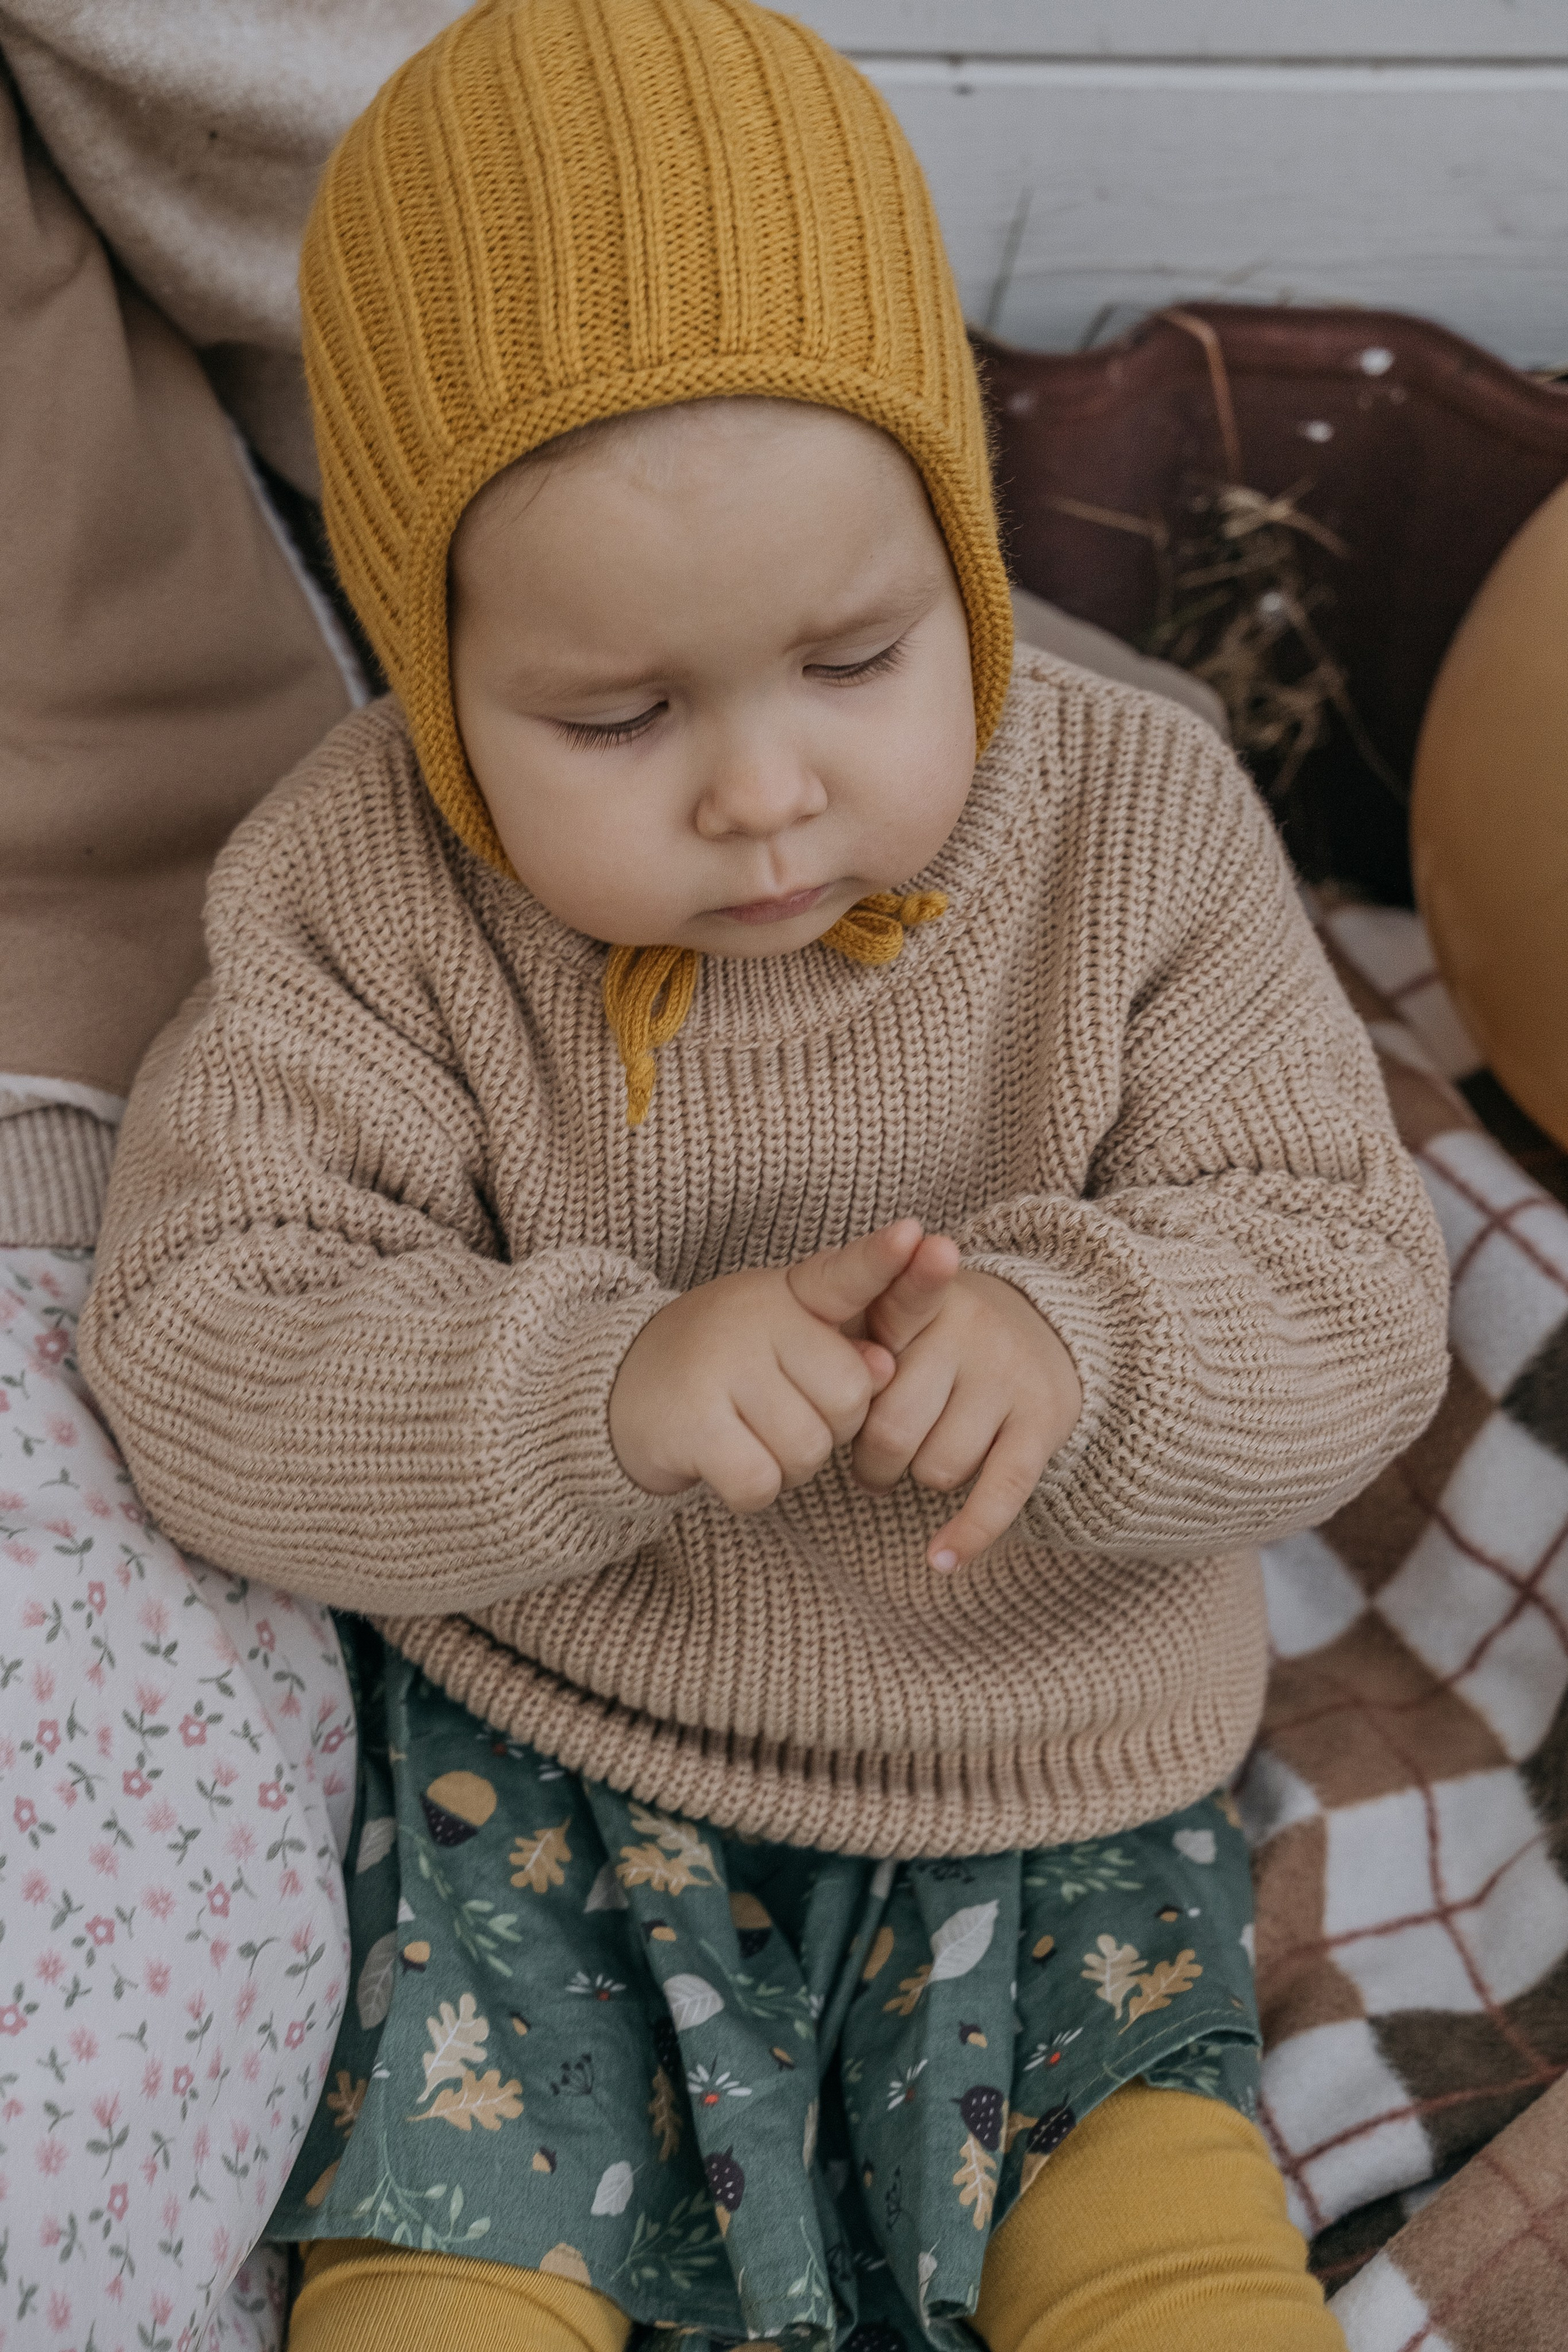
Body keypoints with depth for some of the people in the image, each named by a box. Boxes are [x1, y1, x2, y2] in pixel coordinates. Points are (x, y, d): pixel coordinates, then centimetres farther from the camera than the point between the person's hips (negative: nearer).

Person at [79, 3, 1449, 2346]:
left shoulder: (1143, 828, -11)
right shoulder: (356, 898, -14)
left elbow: (1351, 1298, -9)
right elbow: (202, 1361, -16)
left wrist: (1080, 1336, -31)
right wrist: (599, 1391, -33)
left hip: (1041, 1756, 1)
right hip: (523, 1747, 0)